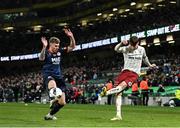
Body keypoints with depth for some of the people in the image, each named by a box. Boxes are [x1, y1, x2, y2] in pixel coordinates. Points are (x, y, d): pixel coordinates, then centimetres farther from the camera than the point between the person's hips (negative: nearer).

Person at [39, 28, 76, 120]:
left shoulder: (59, 52, 9)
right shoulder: (46, 53, -5)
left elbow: (72, 47, 10)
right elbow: (41, 58, -29)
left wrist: (71, 37, -8)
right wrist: (44, 47, -44)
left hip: (58, 77, 5)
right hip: (48, 76, -5)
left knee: (62, 103, 4)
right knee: (53, 85, -48)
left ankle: (50, 115, 23)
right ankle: (54, 100, -38)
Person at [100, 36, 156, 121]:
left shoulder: (141, 49, 8)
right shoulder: (126, 49, 1)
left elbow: (145, 58, 30)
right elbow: (116, 49, -19)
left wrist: (149, 65, 41)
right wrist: (121, 43, -38)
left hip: (134, 74, -1)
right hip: (125, 71, 1)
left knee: (123, 85, -31)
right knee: (118, 93, -10)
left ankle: (106, 92, -54)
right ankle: (118, 115, -6)